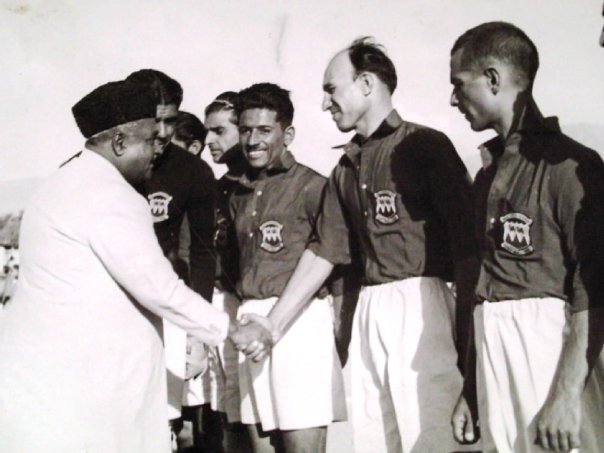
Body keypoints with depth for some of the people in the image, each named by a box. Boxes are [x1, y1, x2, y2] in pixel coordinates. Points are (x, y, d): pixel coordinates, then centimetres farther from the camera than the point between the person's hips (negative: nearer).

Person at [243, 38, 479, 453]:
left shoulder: (425, 146, -3)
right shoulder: (347, 168, 18)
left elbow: (467, 242, -8)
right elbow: (323, 251, 18)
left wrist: (466, 331, -14)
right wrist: (272, 326, 14)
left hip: (421, 304, -6)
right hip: (368, 310, 7)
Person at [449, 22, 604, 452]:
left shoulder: (569, 164, -7)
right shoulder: (488, 177, 16)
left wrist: (568, 393, -18)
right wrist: (469, 390, 14)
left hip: (548, 345, -7)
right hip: (491, 357, 7)